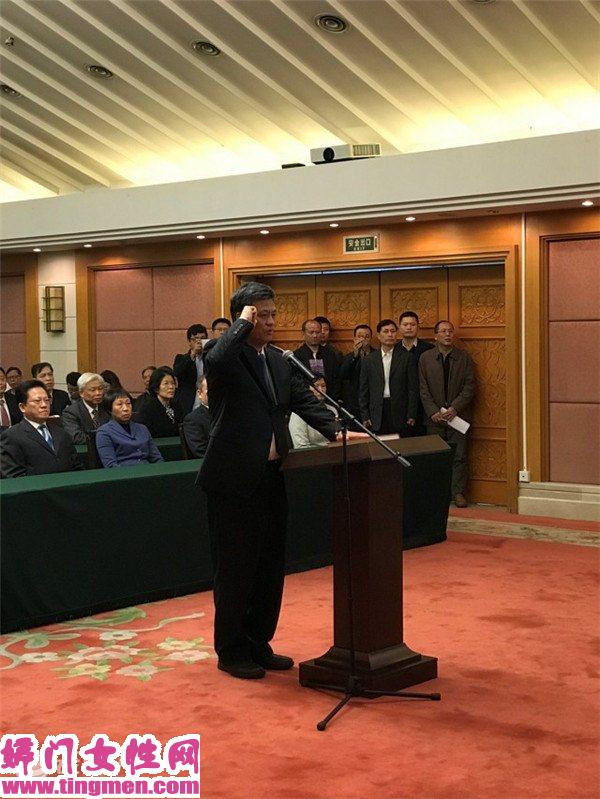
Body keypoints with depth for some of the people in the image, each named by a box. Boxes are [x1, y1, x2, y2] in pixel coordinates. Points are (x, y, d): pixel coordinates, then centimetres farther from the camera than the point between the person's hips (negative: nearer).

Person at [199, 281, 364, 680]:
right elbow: (215, 360, -33)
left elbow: (305, 400, 8)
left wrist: (336, 430, -7)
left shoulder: (280, 361, 14)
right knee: (235, 569, 3)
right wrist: (243, 323, -20)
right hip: (234, 479, -7)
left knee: (270, 568, 15)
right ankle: (231, 651, 16)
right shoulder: (226, 354, -9)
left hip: (272, 478, 8)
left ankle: (259, 645, 28)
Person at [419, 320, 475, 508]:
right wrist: (433, 412, -9)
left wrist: (454, 409, -12)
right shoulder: (425, 358, 5)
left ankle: (458, 492, 7)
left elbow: (469, 387, -1)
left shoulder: (465, 358, 4)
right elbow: (423, 389, 3)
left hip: (458, 415, 0)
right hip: (434, 417, 0)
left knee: (459, 456, 0)